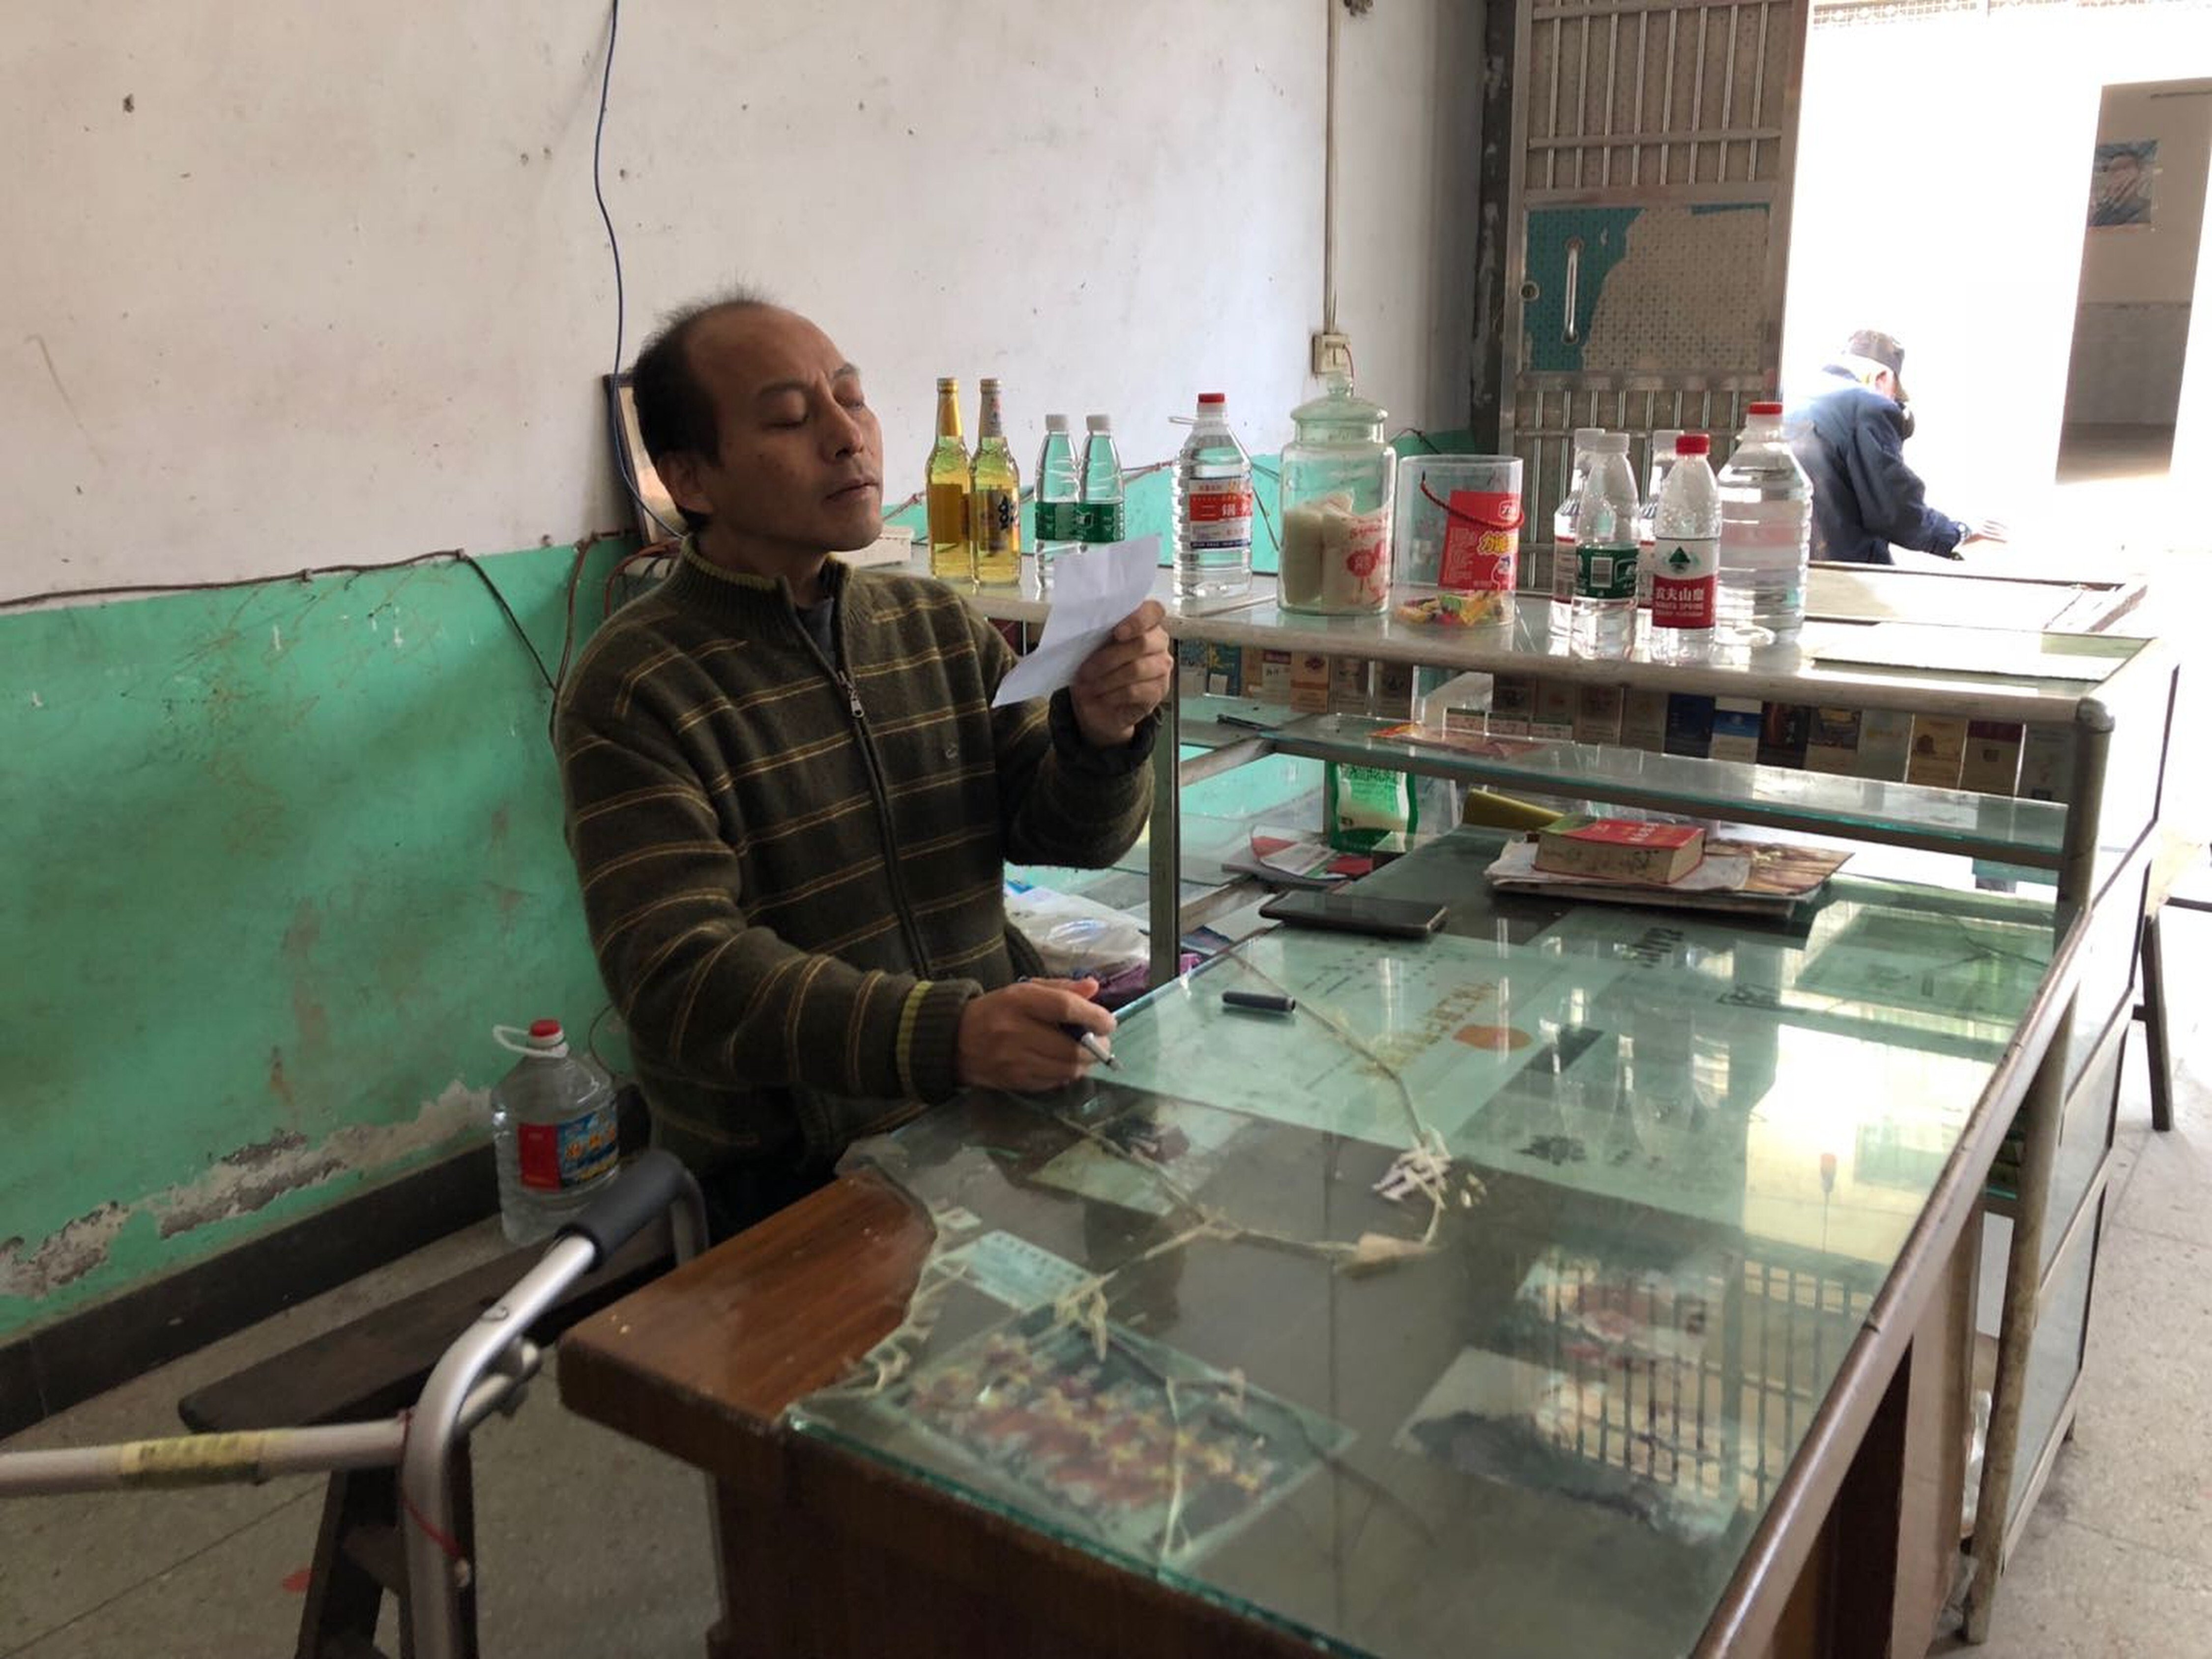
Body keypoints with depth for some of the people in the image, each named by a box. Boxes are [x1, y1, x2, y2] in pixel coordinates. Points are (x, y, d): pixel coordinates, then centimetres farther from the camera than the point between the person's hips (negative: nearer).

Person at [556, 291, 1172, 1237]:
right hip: (793, 1184, -6)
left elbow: (1069, 835, 9)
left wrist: (1100, 733, -15)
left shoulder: (940, 628, 11)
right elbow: (679, 974, -19)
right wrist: (943, 1036, -33)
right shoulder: (633, 690, -8)